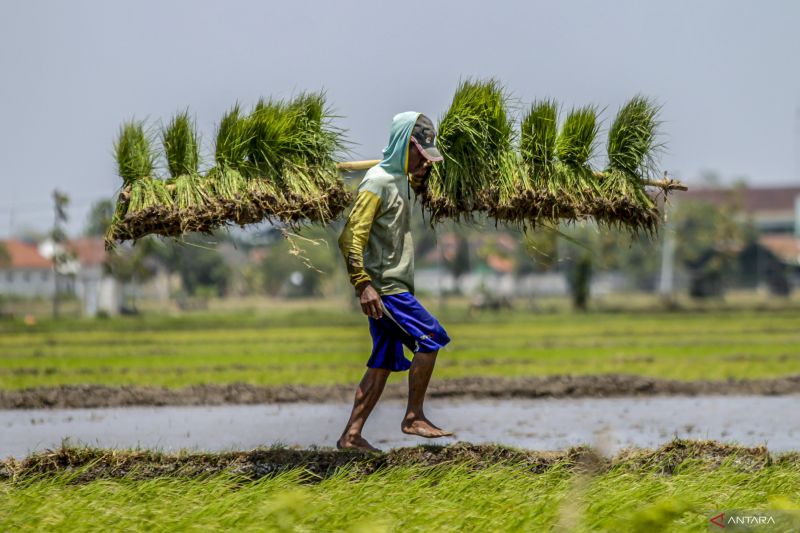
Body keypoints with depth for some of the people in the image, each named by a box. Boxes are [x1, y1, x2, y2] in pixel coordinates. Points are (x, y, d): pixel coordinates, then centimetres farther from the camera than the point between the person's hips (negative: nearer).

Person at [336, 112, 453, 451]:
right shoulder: (377, 183, -13)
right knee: (431, 337, -12)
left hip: (395, 286, 9)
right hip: (383, 287, -9)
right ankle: (413, 418, -5)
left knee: (384, 362, 7)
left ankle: (351, 435, 7)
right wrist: (363, 285, -26)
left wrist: (421, 174, 20)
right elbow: (351, 235, -20)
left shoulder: (400, 180, 15)